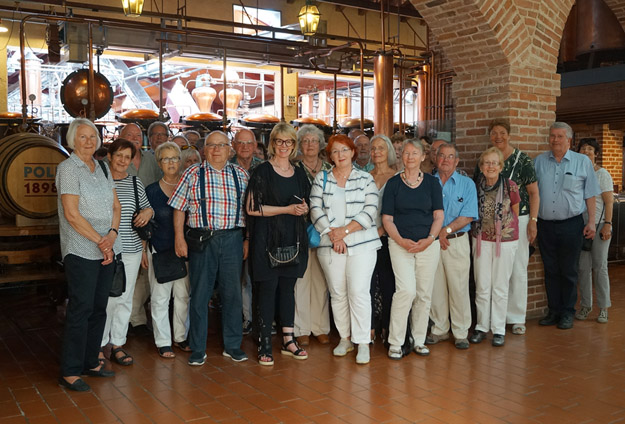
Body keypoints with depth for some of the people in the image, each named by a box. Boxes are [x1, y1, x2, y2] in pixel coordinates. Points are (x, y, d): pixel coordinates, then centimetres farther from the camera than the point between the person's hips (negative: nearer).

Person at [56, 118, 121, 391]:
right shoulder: (68, 168, -7)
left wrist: (112, 234, -7)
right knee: (80, 309, -5)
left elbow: (115, 206, 11)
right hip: (81, 251, -6)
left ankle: (90, 362, 23)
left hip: (107, 249, 7)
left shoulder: (102, 168, 13)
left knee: (99, 307, 11)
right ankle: (70, 372, 5)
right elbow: (72, 214, -14)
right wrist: (99, 241, -13)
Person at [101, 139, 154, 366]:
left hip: (131, 249, 4)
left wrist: (148, 211, -2)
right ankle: (98, 345, 13)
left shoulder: (136, 182, 9)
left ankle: (117, 345, 22)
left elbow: (146, 207, 21)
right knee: (104, 298, -4)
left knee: (125, 298, 10)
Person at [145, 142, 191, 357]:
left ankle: (181, 337, 23)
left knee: (183, 295, 8)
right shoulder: (151, 191, 1)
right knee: (160, 297, 1)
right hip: (159, 249, -2)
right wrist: (144, 251, 0)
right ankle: (163, 342, 12)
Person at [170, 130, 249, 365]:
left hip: (233, 239, 2)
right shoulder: (193, 174, 4)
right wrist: (179, 238, -3)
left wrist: (247, 239, 6)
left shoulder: (240, 174, 10)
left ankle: (232, 345, 22)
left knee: (232, 293, 8)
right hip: (202, 239, -2)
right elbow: (179, 208, 4)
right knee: (199, 294, 4)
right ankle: (197, 349, 16)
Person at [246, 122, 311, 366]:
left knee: (288, 288, 10)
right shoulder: (262, 172, -5)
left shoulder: (299, 173, 12)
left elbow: (305, 205, 22)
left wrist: (304, 208, -3)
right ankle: (265, 344, 7)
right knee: (268, 289, -2)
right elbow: (252, 208, -13)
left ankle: (288, 341, 19)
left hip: (293, 239, 5)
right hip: (268, 238, -5)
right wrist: (287, 209, -15)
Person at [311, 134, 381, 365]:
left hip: (361, 244, -2)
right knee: (337, 293, 6)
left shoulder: (365, 179, 7)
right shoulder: (321, 179, 11)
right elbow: (316, 210, 3)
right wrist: (331, 233, -9)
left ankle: (363, 342, -1)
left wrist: (345, 229, -11)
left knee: (359, 291, -9)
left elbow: (370, 210, -3)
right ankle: (345, 338, 19)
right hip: (329, 245, 2)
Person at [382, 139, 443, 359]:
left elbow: (438, 216, 5)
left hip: (428, 244, 2)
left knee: (424, 293, 6)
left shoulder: (432, 182, 8)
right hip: (400, 244, -2)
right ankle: (395, 342, -3)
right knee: (406, 290, -15)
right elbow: (387, 219, 1)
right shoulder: (393, 183, 4)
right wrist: (402, 241, -14)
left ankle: (419, 340, 21)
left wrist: (430, 239, -11)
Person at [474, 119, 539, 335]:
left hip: (517, 220, -3)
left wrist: (533, 220, -9)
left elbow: (534, 193, 0)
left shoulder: (523, 160, 0)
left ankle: (516, 318, 12)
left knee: (517, 270, 1)